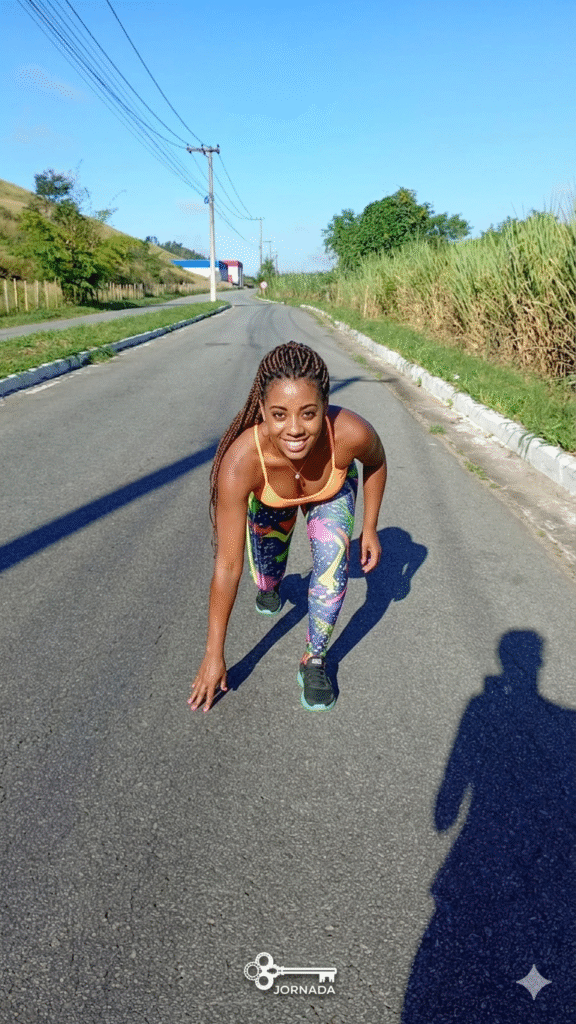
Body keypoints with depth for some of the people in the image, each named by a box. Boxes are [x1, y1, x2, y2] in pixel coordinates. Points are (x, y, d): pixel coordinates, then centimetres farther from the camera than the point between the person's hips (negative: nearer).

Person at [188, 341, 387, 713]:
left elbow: (376, 462, -13)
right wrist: (214, 655, -28)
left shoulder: (352, 433, -41)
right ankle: (272, 587, 56)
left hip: (332, 490, 0)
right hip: (269, 500, 0)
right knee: (266, 581, 15)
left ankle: (314, 659, 1)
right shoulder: (240, 462, -44)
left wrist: (369, 528, -7)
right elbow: (228, 567, -36)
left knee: (333, 563, -24)